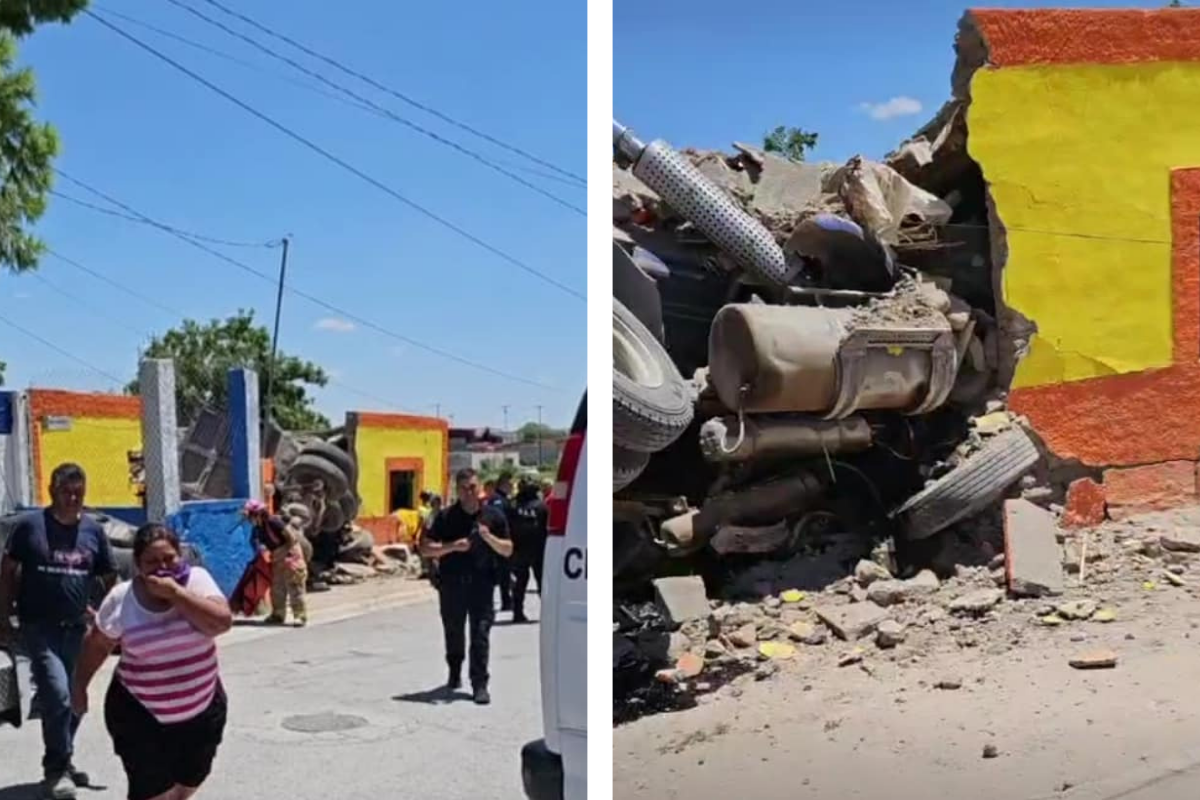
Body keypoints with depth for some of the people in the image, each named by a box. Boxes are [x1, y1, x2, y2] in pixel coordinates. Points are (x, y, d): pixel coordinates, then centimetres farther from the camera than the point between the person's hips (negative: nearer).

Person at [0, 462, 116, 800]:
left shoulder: (94, 531, 3)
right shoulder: (29, 525, -6)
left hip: (76, 629, 4)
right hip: (39, 627, -4)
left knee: (74, 699, 12)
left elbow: (110, 579, 9)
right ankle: (57, 769, 0)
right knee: (57, 694, -15)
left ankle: (62, 761, 32)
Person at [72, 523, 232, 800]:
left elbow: (222, 622, -25)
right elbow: (97, 644, 6)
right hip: (141, 715, -2)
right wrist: (79, 685, 12)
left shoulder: (197, 580, -10)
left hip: (202, 710, 2)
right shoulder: (120, 599, -10)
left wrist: (175, 592, -27)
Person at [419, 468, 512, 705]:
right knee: (453, 632, 15)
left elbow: (507, 550, 6)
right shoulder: (446, 517, 2)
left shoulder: (493, 516, 4)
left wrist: (489, 537, -12)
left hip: (482, 584, -1)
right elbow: (426, 548, 0)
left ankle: (480, 684, -1)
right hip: (451, 584, 1)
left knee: (480, 634, -6)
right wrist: (453, 546, -15)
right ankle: (454, 675, 38)